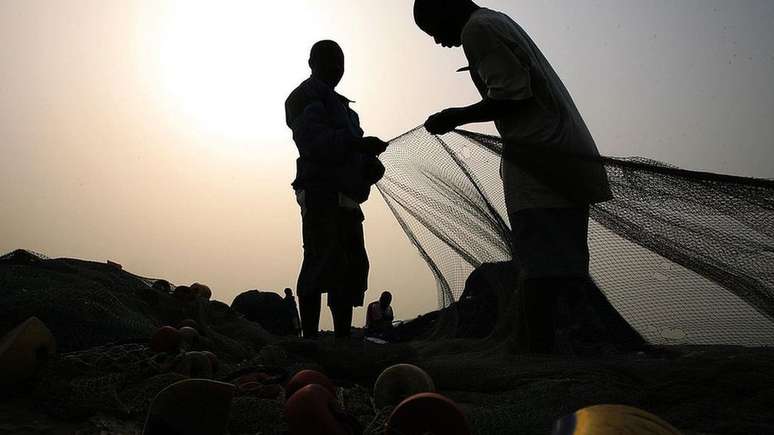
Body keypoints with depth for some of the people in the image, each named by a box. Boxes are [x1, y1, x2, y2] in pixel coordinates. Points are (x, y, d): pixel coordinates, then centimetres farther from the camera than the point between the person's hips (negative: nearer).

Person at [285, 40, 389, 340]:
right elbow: (312, 139, -17)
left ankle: (343, 337, 10)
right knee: (322, 261, -14)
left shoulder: (337, 103, 29)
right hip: (321, 193, -9)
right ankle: (310, 338, -12)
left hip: (344, 197, 9)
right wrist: (357, 144, -28)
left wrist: (369, 161, 5)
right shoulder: (306, 97, 1)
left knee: (354, 265, 5)